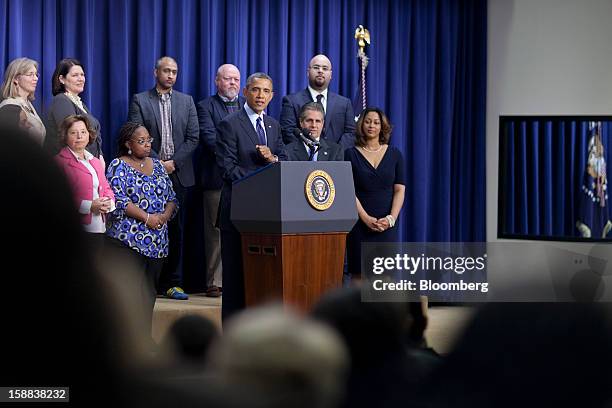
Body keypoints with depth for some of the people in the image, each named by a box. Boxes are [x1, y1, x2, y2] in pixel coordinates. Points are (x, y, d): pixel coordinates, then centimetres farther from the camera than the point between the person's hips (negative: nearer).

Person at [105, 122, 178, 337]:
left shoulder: (157, 165, 16)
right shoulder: (119, 166, -2)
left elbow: (171, 198, 15)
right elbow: (119, 200, -12)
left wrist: (165, 215, -6)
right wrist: (146, 217, -16)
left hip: (157, 242, 6)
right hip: (128, 239, -6)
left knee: (149, 293, 9)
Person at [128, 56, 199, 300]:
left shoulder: (186, 101, 12)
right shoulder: (140, 101, 4)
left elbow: (193, 137, 5)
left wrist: (173, 163, -6)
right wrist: (156, 163, -11)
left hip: (178, 174, 2)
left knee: (175, 231, 2)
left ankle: (172, 284, 6)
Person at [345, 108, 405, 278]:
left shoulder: (394, 154, 8)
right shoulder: (351, 154, 3)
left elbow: (399, 190, 5)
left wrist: (391, 218, -9)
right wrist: (366, 218, -13)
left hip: (387, 225, 1)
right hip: (360, 224, -1)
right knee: (359, 275, -1)